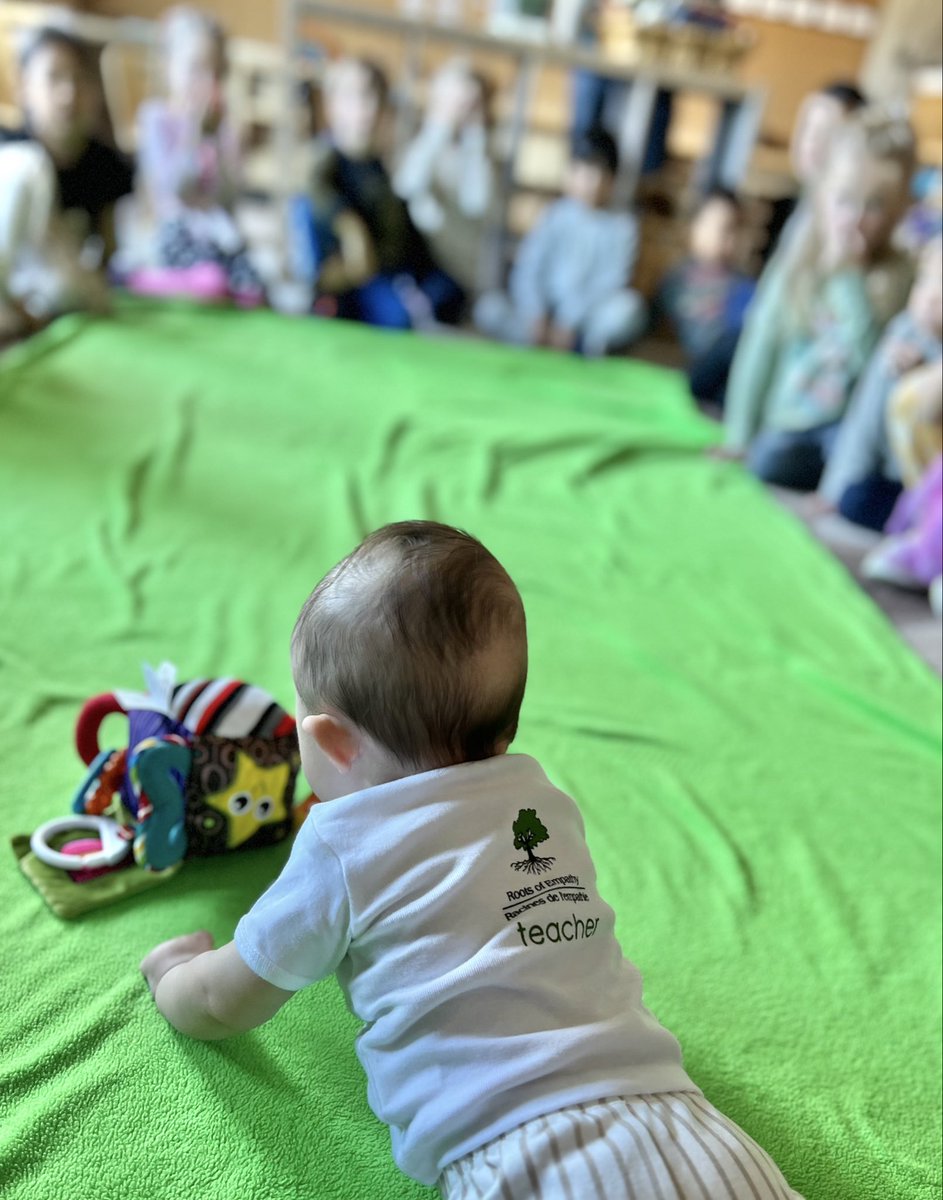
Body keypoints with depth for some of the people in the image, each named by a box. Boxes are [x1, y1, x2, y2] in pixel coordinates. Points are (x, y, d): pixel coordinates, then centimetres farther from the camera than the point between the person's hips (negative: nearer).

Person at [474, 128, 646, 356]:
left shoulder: (621, 226, 1)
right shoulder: (555, 215, 7)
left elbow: (609, 283, -9)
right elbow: (526, 268, -1)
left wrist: (568, 324, -21)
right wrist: (535, 318, -18)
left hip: (589, 320, -2)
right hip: (545, 314, 2)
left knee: (628, 306, -34)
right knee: (488, 305, -22)